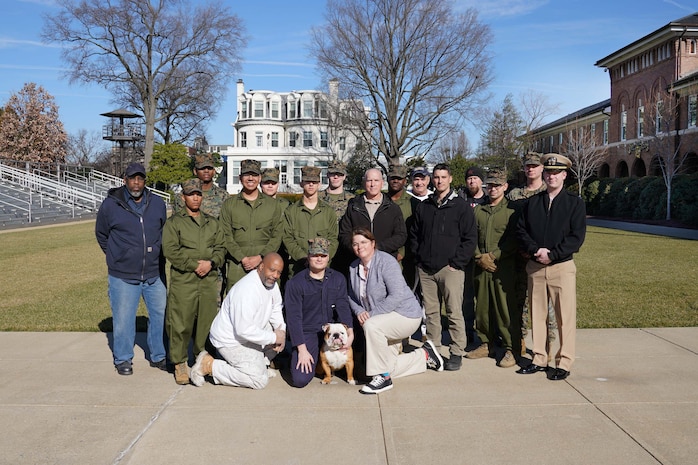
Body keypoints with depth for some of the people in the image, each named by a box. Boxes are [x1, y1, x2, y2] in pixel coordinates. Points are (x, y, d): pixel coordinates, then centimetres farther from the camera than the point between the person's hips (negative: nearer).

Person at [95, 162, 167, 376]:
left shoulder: (157, 204, 3)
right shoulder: (110, 205, -5)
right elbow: (101, 235, 10)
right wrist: (116, 256, 9)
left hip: (154, 274, 3)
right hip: (123, 276, -3)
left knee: (161, 315, 11)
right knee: (123, 320, 6)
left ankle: (158, 356, 27)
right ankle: (123, 359, 24)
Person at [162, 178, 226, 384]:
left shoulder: (212, 222, 17)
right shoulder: (174, 222, 4)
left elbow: (221, 248, 12)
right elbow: (170, 251, -6)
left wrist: (211, 263, -8)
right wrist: (194, 265, -12)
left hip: (209, 280, 4)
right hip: (183, 281, -3)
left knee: (207, 323, 7)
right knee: (181, 323, -3)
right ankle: (180, 363, 10)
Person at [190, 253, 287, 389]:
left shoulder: (271, 283, -2)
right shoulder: (247, 290, -31)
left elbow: (275, 309, 12)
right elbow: (244, 330, -32)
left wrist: (281, 330, -7)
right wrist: (274, 337, -23)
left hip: (249, 333, 9)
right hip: (231, 341, -9)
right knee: (260, 380, -10)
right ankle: (209, 365, -4)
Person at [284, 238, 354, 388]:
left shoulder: (338, 279, 5)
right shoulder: (295, 283, -7)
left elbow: (343, 307, -5)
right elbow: (293, 318, -11)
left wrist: (350, 333, -23)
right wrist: (302, 350, -18)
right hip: (307, 333, -4)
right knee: (300, 379, -20)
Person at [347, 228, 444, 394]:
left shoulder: (386, 261, -18)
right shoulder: (353, 267, 3)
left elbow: (397, 295, -26)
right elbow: (351, 296, 10)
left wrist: (372, 314, -27)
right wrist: (359, 311, -12)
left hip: (405, 314, -8)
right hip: (385, 322, 8)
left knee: (371, 325, -36)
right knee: (388, 367, 4)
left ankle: (383, 377, -23)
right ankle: (424, 355, 28)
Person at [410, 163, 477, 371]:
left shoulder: (461, 206, 1)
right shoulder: (423, 207, 15)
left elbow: (470, 238, -3)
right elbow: (414, 234, 20)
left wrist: (456, 263, -8)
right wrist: (419, 257, 7)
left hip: (450, 268, -4)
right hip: (426, 269, 4)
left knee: (454, 312, -5)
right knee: (430, 312, 9)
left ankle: (457, 353, 3)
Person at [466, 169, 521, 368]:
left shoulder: (511, 210, -1)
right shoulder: (477, 210, 13)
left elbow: (514, 240, -7)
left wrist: (494, 255, -12)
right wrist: (479, 257, -4)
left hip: (503, 267, -5)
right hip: (480, 267, 5)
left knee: (506, 309, -4)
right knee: (482, 307, 10)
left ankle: (511, 349, 6)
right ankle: (486, 344, 23)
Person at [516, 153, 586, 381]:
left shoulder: (575, 203, 2)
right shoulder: (532, 202, 11)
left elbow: (577, 237, -6)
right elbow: (521, 230, 6)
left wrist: (551, 255, -15)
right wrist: (535, 251, -12)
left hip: (562, 266, -3)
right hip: (535, 267, 3)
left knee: (565, 317, -1)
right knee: (537, 315, 9)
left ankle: (564, 363, 9)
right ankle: (539, 359, 19)